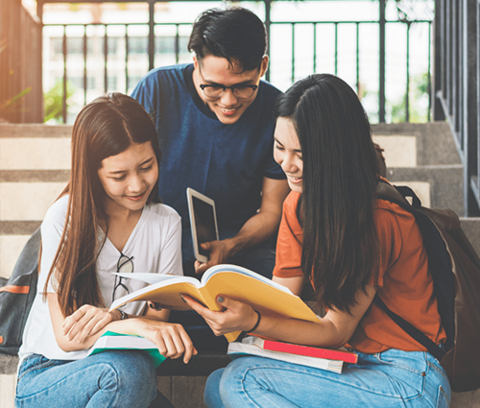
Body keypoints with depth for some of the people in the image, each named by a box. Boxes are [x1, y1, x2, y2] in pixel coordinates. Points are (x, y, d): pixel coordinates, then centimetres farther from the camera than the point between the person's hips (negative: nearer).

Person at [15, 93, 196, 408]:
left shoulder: (166, 222, 2)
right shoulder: (63, 219, -9)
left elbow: (158, 318, 1)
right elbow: (66, 336, -12)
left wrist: (112, 317, -21)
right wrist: (135, 324, -31)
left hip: (127, 372, 3)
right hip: (44, 375, -2)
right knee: (128, 370, -34)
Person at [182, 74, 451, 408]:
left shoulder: (379, 218, -19)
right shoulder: (298, 206, 6)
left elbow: (337, 330, -16)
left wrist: (253, 322, -30)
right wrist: (232, 306, -18)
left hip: (410, 381, -8)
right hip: (353, 363, 8)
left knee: (242, 381, -21)